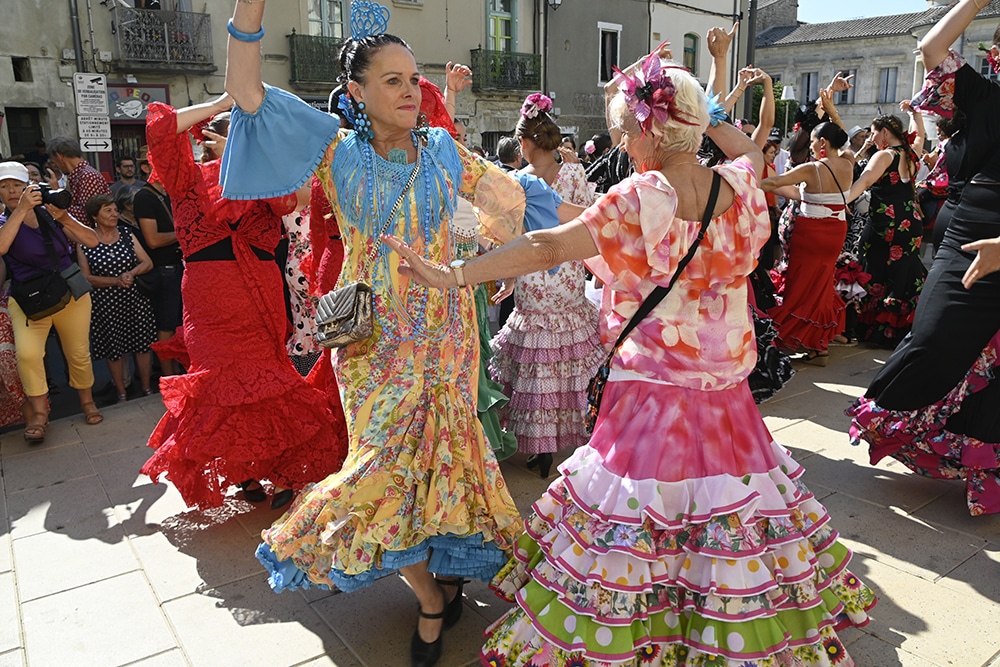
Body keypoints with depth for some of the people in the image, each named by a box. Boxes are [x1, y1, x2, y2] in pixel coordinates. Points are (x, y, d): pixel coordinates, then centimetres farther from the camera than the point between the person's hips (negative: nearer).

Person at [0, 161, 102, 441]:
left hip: (72, 295, 2)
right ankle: (39, 412, -8)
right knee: (28, 353, -23)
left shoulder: (51, 216, 6)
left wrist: (65, 218, -19)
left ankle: (87, 402, 29)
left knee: (79, 353, 7)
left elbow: (92, 241, -4)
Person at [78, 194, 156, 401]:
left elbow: (147, 262, 1)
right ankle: (122, 395, 21)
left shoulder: (126, 233, 4)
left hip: (134, 299, 2)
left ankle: (147, 389, 20)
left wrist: (131, 273, -17)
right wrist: (116, 281, -16)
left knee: (142, 344, 5)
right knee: (113, 350, 7)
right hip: (105, 304, -2)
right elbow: (85, 277, -5)